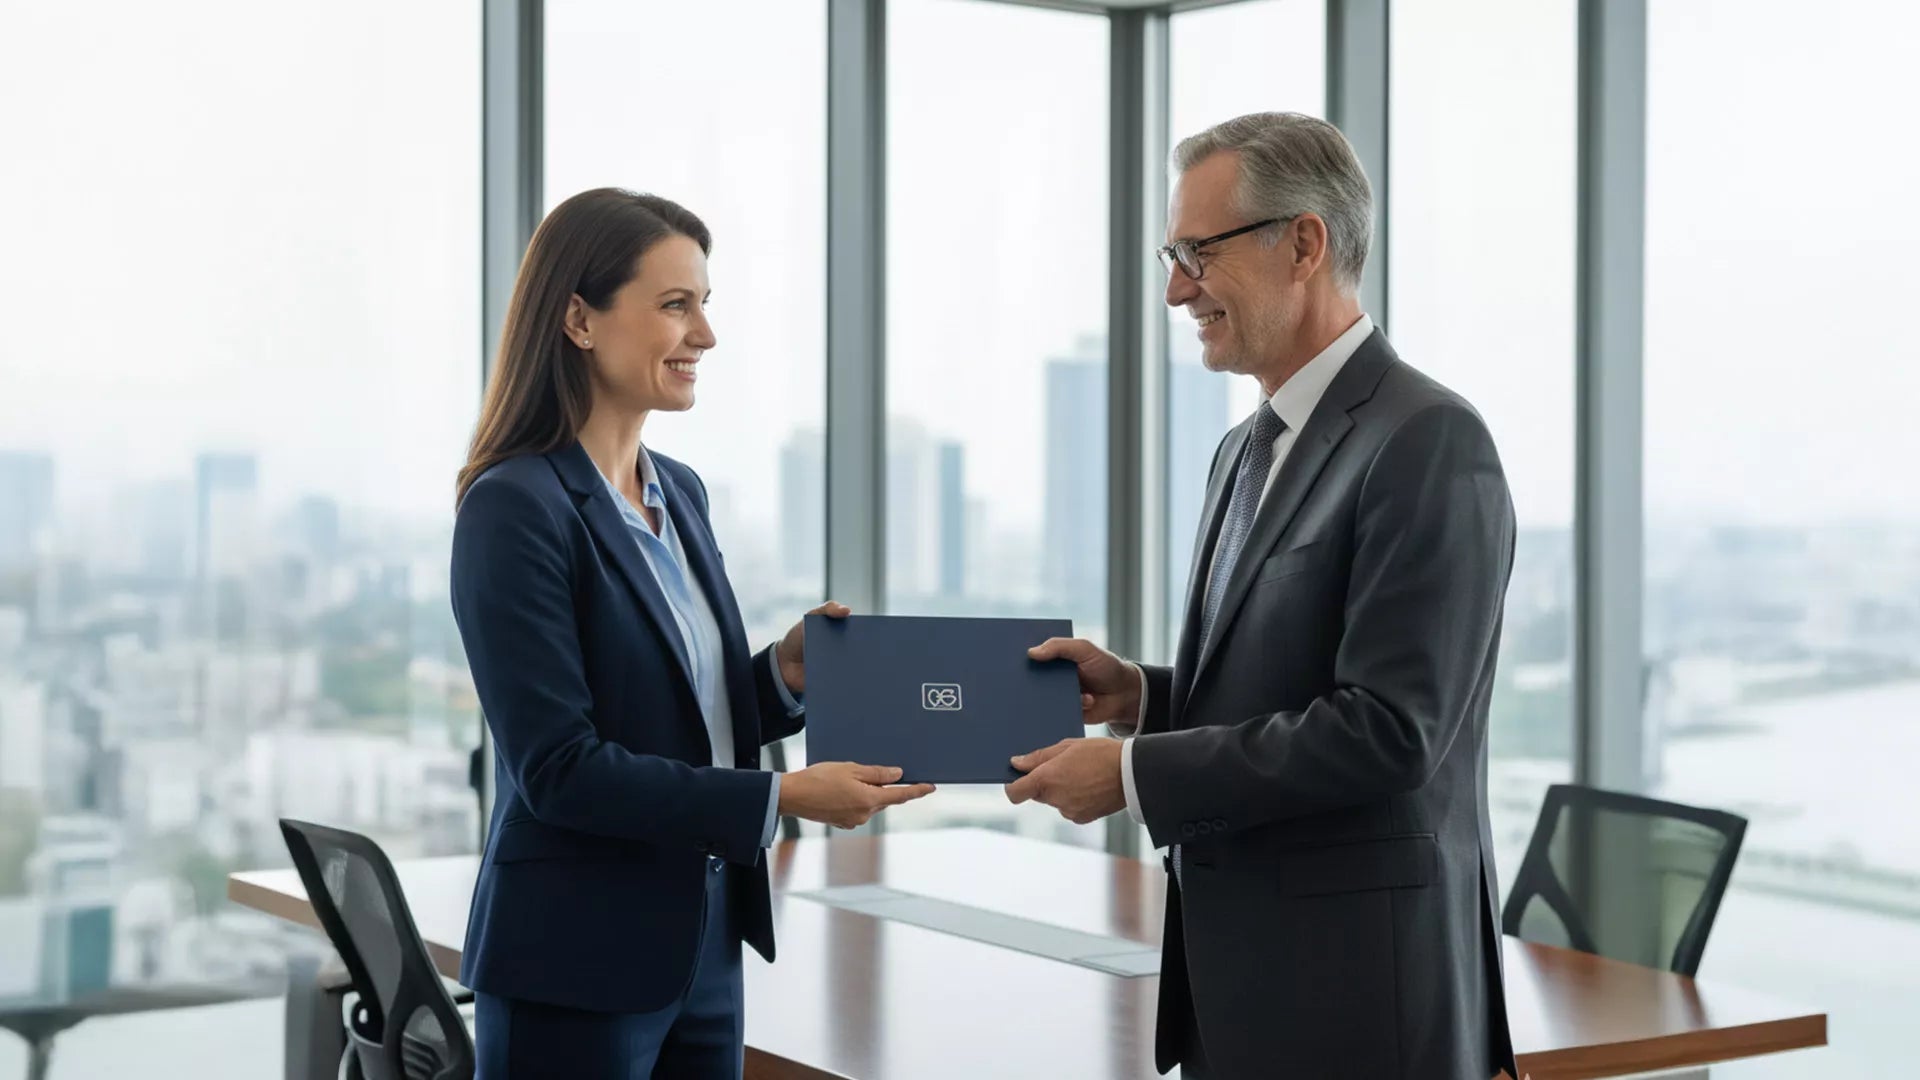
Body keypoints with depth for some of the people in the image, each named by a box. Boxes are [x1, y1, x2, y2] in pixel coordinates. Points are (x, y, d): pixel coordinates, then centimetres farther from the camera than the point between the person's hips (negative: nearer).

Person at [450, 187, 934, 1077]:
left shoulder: (680, 493, 10)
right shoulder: (514, 509, -15)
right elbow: (559, 765, -20)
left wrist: (782, 676, -3)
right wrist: (782, 797, -21)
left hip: (703, 949, 8)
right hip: (577, 968, -7)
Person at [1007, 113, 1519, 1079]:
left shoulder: (1427, 444, -15)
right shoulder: (1249, 450, 14)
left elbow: (1385, 729, -21)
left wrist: (1135, 773, -18)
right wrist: (1139, 695, 2)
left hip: (1358, 986, -8)